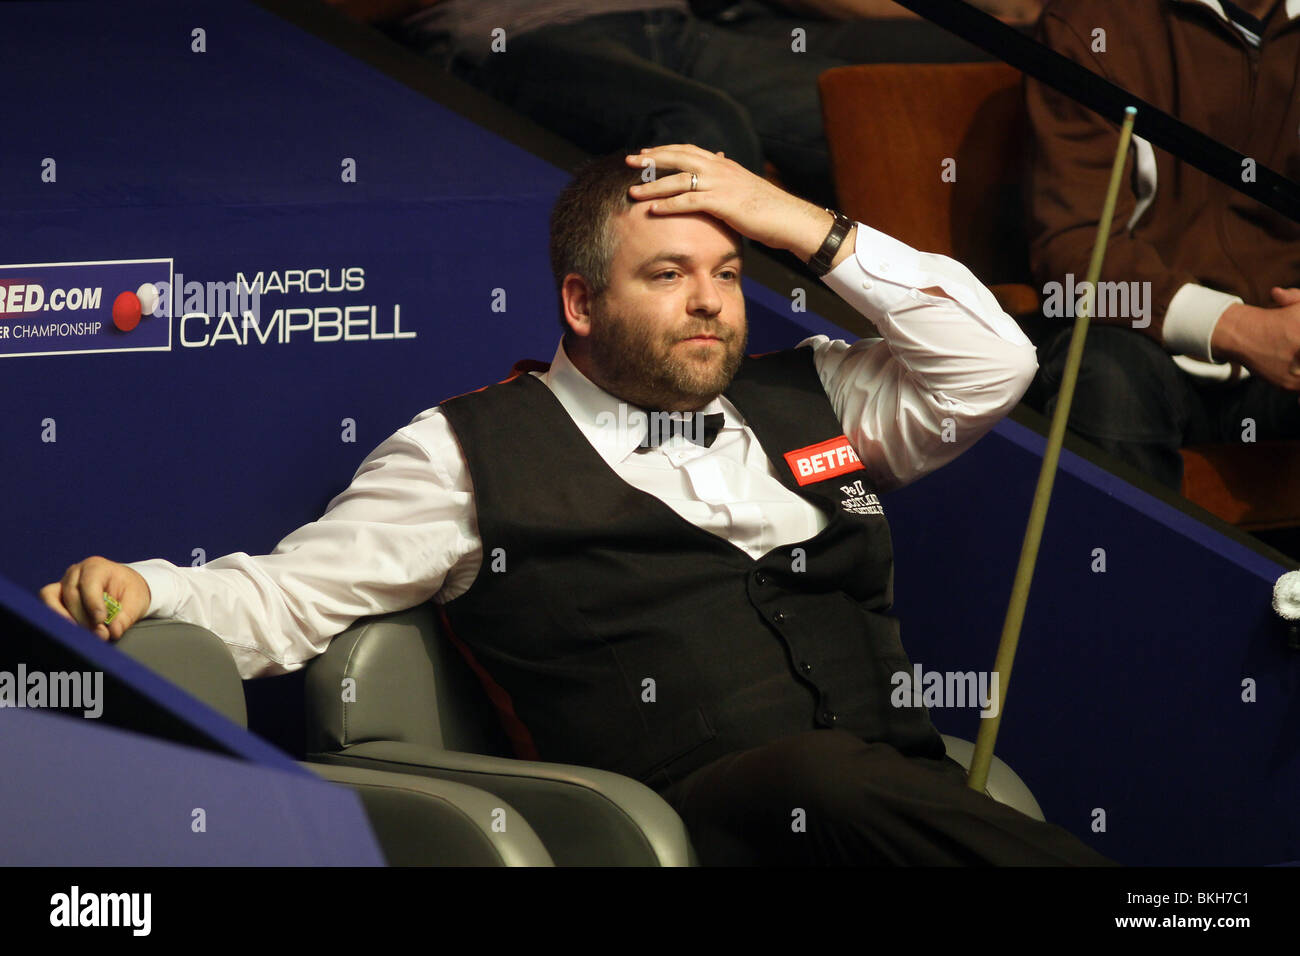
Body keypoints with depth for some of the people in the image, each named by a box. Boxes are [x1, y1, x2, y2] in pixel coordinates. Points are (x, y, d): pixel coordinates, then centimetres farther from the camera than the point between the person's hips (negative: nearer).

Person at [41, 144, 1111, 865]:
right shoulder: (471, 451, 14)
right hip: (697, 823, -4)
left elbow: (992, 366, 18)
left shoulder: (806, 398, 27)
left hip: (908, 801, 4)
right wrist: (139, 590, -7)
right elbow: (288, 598, 14)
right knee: (829, 777, -37)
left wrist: (808, 227, 15)